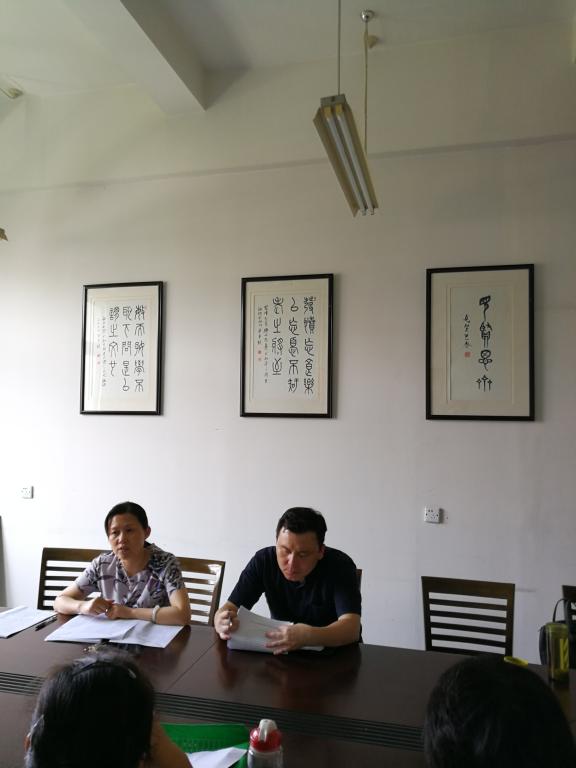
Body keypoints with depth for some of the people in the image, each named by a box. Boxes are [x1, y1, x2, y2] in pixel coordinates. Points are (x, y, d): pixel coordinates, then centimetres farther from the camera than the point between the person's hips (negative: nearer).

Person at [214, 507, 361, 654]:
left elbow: (351, 629, -27)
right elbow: (230, 607, -9)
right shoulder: (264, 560, -10)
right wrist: (223, 623, -32)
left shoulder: (340, 566, -17)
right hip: (279, 653, 2)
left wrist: (308, 636, -44)